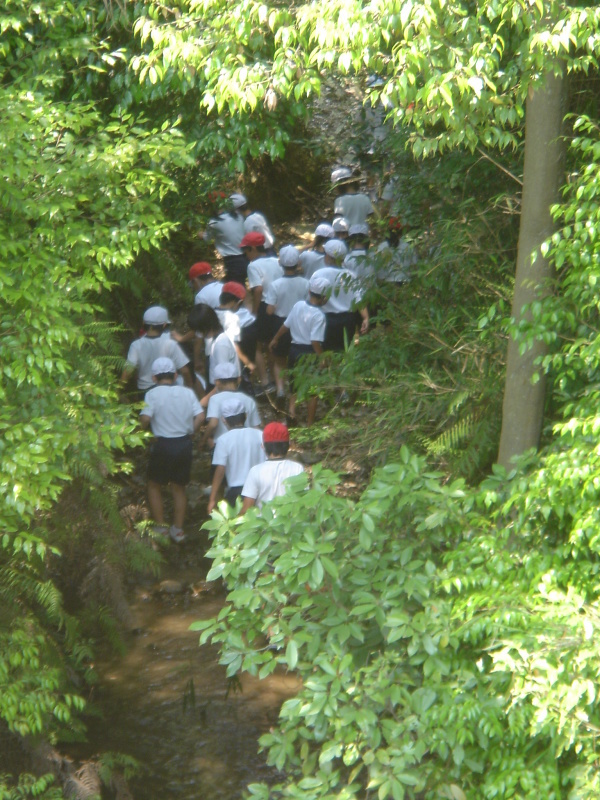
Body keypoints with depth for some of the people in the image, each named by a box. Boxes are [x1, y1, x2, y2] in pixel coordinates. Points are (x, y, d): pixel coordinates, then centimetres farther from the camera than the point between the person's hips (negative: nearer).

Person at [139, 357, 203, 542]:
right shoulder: (187, 392, 3)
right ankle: (178, 529, 19)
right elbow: (199, 417, -4)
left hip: (163, 445, -4)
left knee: (154, 485, 14)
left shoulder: (153, 394, -8)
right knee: (179, 487, 17)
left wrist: (144, 428, 2)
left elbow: (145, 419, -19)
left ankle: (160, 527, 11)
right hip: (184, 444, 4)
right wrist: (189, 432, 8)